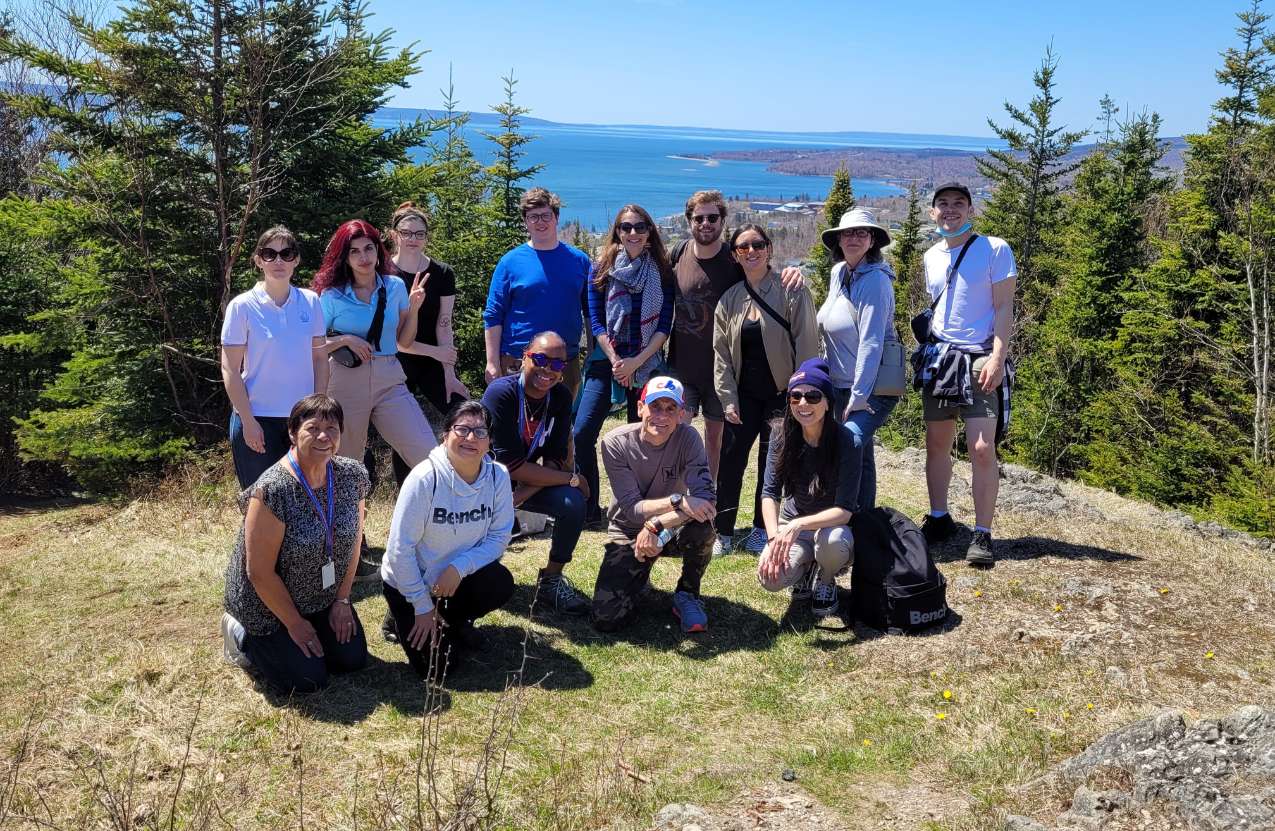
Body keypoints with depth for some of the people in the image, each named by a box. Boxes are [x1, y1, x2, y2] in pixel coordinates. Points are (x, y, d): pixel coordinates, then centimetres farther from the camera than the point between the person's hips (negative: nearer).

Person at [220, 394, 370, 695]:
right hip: (268, 601, -6)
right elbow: (260, 572, -24)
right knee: (309, 680, -8)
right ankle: (243, 635, 16)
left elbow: (353, 542, 1)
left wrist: (342, 600, 0)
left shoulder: (353, 476, -12)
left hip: (323, 597, 6)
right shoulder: (272, 491, -31)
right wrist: (295, 623, -15)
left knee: (353, 659, 5)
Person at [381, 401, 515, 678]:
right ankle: (404, 619, 21)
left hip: (457, 579, 4)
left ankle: (455, 621, 7)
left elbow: (499, 537, -9)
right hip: (407, 581, -3)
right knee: (436, 666, -12)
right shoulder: (425, 478, -26)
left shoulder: (498, 476, -14)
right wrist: (423, 607, -16)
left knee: (501, 583, -27)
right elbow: (400, 548, -21)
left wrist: (459, 568, -26)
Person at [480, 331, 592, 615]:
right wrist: (571, 479, -24)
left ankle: (551, 580, 2)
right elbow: (511, 465, -29)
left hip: (530, 481, 5)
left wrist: (521, 495, -27)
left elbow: (556, 459, -10)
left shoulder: (561, 396, -8)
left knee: (573, 503, -20)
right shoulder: (502, 392, -25)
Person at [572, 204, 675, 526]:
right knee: (583, 432, -11)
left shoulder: (662, 273, 4)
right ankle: (587, 508, -1)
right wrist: (615, 362, -9)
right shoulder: (602, 270, 4)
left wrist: (636, 362, -10)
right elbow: (596, 321, 2)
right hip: (608, 360, 0)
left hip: (647, 363, 0)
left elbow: (665, 325, 0)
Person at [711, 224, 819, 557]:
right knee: (730, 460, -1)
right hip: (744, 394, 3)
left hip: (781, 392, -3)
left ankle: (762, 528, 19)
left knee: (771, 462, 4)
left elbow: (806, 344, -7)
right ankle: (722, 532, 7)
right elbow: (721, 352, 8)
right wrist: (727, 398, 0)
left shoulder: (792, 292, -5)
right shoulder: (729, 299, 6)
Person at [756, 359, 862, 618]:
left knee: (831, 540, -39)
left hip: (833, 525, -2)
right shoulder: (783, 438, -10)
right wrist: (773, 539, -30)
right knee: (771, 576, -28)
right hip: (792, 524, 2)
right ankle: (805, 567, 9)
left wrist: (798, 525, -40)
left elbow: (844, 510, -25)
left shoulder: (845, 440, -21)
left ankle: (826, 581, -2)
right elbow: (770, 493, -13)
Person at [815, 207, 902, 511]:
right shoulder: (838, 273, 8)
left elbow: (871, 343, -20)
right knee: (860, 455, 13)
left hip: (873, 386, -8)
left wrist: (858, 396, -21)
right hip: (841, 384, 8)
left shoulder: (875, 281, -16)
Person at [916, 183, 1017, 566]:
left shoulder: (994, 249, -4)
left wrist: (997, 357, -18)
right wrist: (927, 352, 16)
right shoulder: (931, 257, 13)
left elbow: (1004, 308, -8)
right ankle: (938, 519, 24)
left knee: (982, 448, -11)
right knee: (936, 443, 10)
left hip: (980, 361, -6)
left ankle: (982, 535, -4)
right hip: (939, 357, 6)